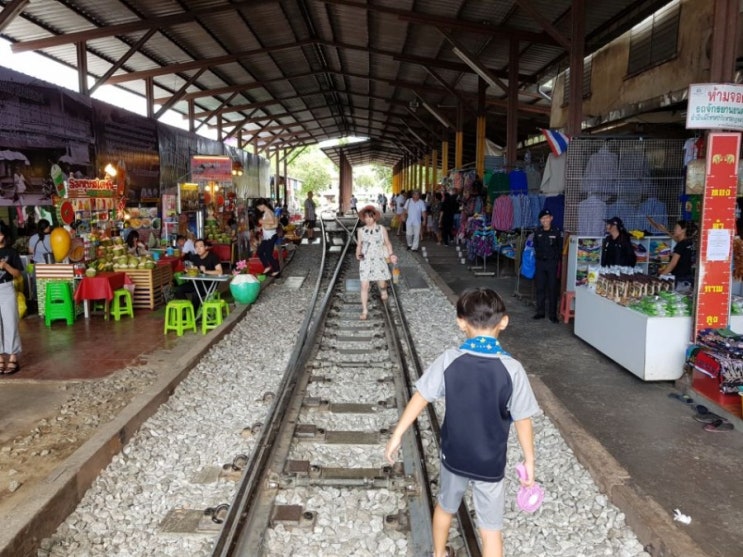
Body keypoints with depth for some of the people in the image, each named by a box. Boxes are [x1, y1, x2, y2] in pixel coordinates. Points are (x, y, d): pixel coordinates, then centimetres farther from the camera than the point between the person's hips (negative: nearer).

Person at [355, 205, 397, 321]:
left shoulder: (382, 229, -1)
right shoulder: (361, 231, 1)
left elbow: (387, 243, 5)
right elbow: (359, 245, 8)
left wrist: (391, 255, -9)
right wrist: (358, 255, -12)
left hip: (379, 260, 0)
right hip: (365, 261, 0)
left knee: (382, 283, 9)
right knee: (364, 286, -5)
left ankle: (383, 290, 47)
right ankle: (364, 310, 3)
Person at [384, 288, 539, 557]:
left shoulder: (449, 360, -15)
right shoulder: (512, 369, -18)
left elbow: (420, 398, -9)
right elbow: (522, 420, -11)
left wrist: (397, 435, 1)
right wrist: (529, 459, 3)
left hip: (454, 455, 2)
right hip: (490, 463, -2)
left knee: (445, 506, 28)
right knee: (491, 529, 13)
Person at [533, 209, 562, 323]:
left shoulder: (556, 232, -3)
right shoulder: (538, 232, 5)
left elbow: (560, 248, 1)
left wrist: (557, 258, -7)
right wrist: (538, 255, 7)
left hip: (552, 263, -3)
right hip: (540, 262, 3)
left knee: (552, 288, 0)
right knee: (540, 288, 7)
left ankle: (553, 314, 5)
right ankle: (540, 312, 17)